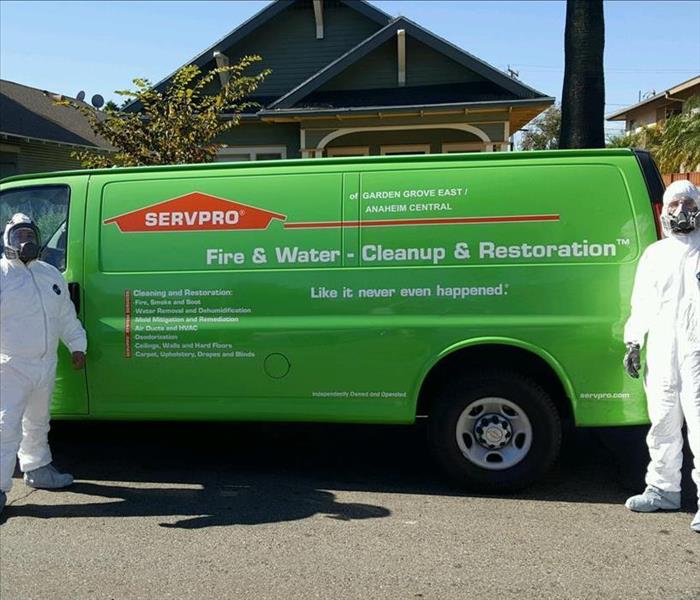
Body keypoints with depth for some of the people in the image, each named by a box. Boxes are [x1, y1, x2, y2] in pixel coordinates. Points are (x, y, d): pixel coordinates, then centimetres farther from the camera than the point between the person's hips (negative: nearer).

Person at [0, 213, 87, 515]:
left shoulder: (51, 275, 13)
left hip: (45, 364, 6)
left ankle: (37, 469, 36)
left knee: (37, 422, 21)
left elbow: (67, 316, 20)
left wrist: (77, 345, 18)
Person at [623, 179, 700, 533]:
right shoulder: (654, 253, 16)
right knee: (663, 423, 13)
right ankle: (664, 490, 27)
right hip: (661, 353, 5)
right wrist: (633, 343, 13)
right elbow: (641, 303, 18)